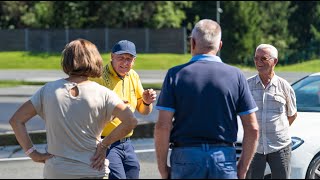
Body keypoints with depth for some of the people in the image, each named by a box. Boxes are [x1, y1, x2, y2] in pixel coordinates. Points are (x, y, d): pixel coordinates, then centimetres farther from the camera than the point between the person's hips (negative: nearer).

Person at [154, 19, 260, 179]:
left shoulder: (176, 75, -1)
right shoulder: (236, 76, 3)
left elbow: (162, 126, -7)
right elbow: (252, 129, 0)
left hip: (185, 157, -1)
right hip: (225, 159, 1)